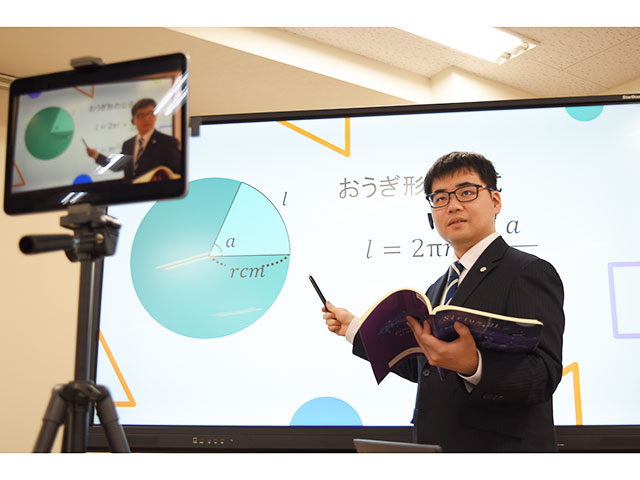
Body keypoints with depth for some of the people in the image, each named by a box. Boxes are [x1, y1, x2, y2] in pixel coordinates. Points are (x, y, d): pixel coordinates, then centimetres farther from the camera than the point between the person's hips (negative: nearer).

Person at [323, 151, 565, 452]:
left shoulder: (530, 273, -11)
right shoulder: (437, 290, 13)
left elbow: (544, 375, -21)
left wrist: (473, 366, -38)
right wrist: (353, 329, 18)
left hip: (501, 448, -7)